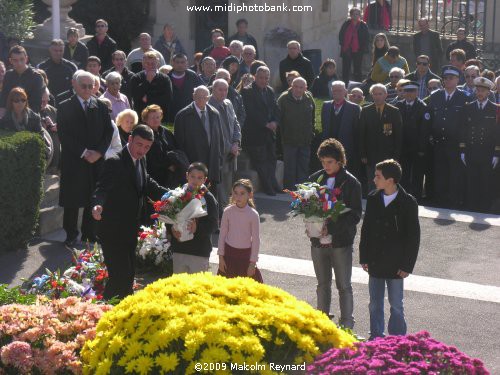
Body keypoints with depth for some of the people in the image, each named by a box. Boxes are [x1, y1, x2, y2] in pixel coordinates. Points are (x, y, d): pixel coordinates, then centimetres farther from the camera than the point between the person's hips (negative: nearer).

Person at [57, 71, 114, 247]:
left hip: (97, 160, 3)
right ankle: (71, 236, 10)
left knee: (94, 199, 4)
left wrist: (99, 152, -7)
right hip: (73, 161, -3)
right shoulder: (65, 107, 1)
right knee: (72, 200, 0)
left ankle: (90, 233, 14)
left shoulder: (101, 107, 10)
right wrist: (83, 153, -12)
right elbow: (64, 135, -6)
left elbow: (108, 131, 8)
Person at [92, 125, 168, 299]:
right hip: (113, 231, -9)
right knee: (120, 276, -10)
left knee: (128, 275, 19)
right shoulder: (115, 162, -20)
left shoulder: (139, 161, 7)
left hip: (130, 231, 9)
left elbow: (148, 185, 20)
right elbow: (102, 188, -31)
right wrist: (97, 205, -51)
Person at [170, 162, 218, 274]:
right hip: (179, 249, 3)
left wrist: (197, 228, -24)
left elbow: (214, 225, -8)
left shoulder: (208, 198, -4)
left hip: (200, 252, -3)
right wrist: (172, 229, -12)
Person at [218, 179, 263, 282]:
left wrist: (253, 262, -7)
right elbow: (222, 234, 2)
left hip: (245, 254, -2)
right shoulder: (228, 211, -5)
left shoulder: (253, 214, -11)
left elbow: (256, 240, -7)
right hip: (229, 253, 2)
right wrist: (221, 257, 0)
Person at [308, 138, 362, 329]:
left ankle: (347, 325, 10)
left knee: (344, 286, 2)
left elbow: (355, 215, -9)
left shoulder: (351, 183, -8)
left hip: (341, 241, -4)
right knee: (323, 284, 15)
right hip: (318, 241, 4)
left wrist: (331, 227, -20)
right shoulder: (315, 179, 5)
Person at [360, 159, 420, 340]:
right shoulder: (373, 199, 2)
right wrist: (364, 258, 4)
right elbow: (366, 230, 8)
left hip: (396, 265, -4)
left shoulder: (408, 203, -10)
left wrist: (407, 265, -10)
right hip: (375, 263, 4)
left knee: (396, 305, 7)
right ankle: (376, 338, 24)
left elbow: (413, 236, -7)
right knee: (375, 305, 12)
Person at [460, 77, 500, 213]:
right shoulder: (468, 108, 8)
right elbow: (463, 130, 8)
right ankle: (470, 209, 11)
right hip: (471, 154, 2)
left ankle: (485, 210, 10)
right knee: (471, 184, 3)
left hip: (487, 155, -2)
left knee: (486, 185, 2)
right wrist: (462, 151, 2)